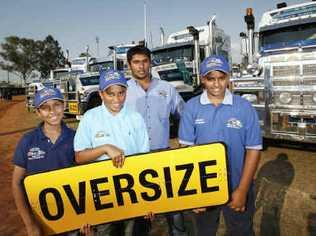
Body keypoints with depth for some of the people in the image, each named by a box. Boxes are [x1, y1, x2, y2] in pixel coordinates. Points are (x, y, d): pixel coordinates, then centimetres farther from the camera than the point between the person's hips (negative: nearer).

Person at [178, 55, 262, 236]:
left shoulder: (244, 107, -10)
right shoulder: (191, 107, -9)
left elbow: (253, 149, -8)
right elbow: (186, 147, -8)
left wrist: (242, 189, -10)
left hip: (236, 187, -1)